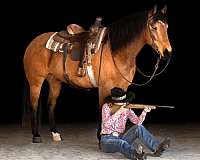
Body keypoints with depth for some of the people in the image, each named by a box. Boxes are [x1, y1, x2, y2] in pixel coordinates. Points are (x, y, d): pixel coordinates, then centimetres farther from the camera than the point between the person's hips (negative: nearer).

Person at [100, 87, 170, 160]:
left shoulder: (127, 109, 3)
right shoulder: (106, 107, -7)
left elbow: (138, 122, -10)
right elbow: (107, 124, -22)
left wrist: (144, 112, -27)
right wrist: (119, 112, -26)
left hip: (120, 138, 5)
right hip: (107, 140, -5)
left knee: (139, 128, -19)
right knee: (122, 143, -40)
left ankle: (157, 148, -36)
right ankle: (135, 154, -72)